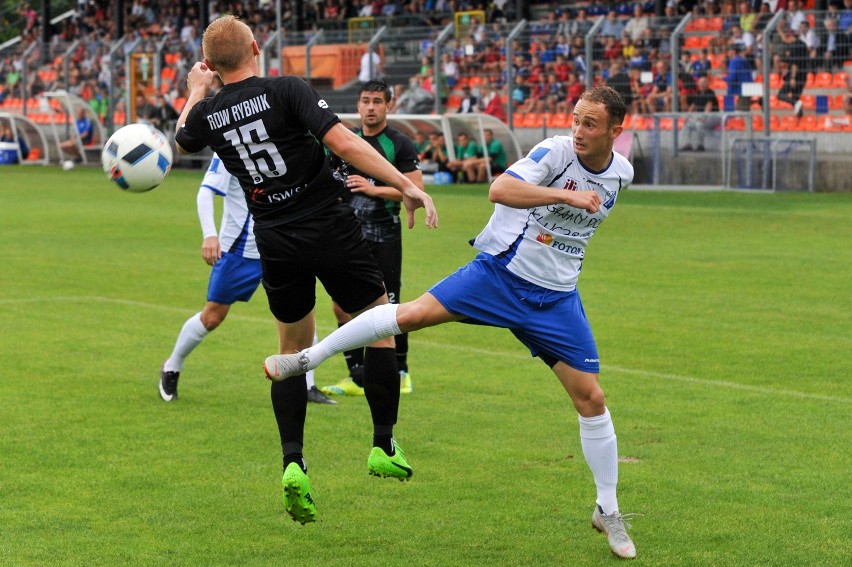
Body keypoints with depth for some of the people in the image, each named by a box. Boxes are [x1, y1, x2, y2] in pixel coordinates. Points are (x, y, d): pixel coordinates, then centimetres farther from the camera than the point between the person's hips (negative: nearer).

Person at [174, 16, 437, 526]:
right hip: (331, 227, -4)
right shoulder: (287, 90, -12)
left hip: (276, 243, 4)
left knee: (294, 349, 17)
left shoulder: (207, 114, 2)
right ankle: (384, 448, 12)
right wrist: (406, 186, -21)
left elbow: (182, 142, 26)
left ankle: (293, 463, 1)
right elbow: (343, 142, -22)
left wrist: (196, 92, 42)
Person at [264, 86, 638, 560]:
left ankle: (608, 511, 15)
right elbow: (499, 189, -32)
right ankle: (308, 358, -1)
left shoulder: (621, 174, 2)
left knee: (591, 398, -1)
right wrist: (566, 196, -37)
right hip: (501, 271, -3)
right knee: (413, 313, -19)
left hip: (556, 298, 3)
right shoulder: (557, 151, -15)